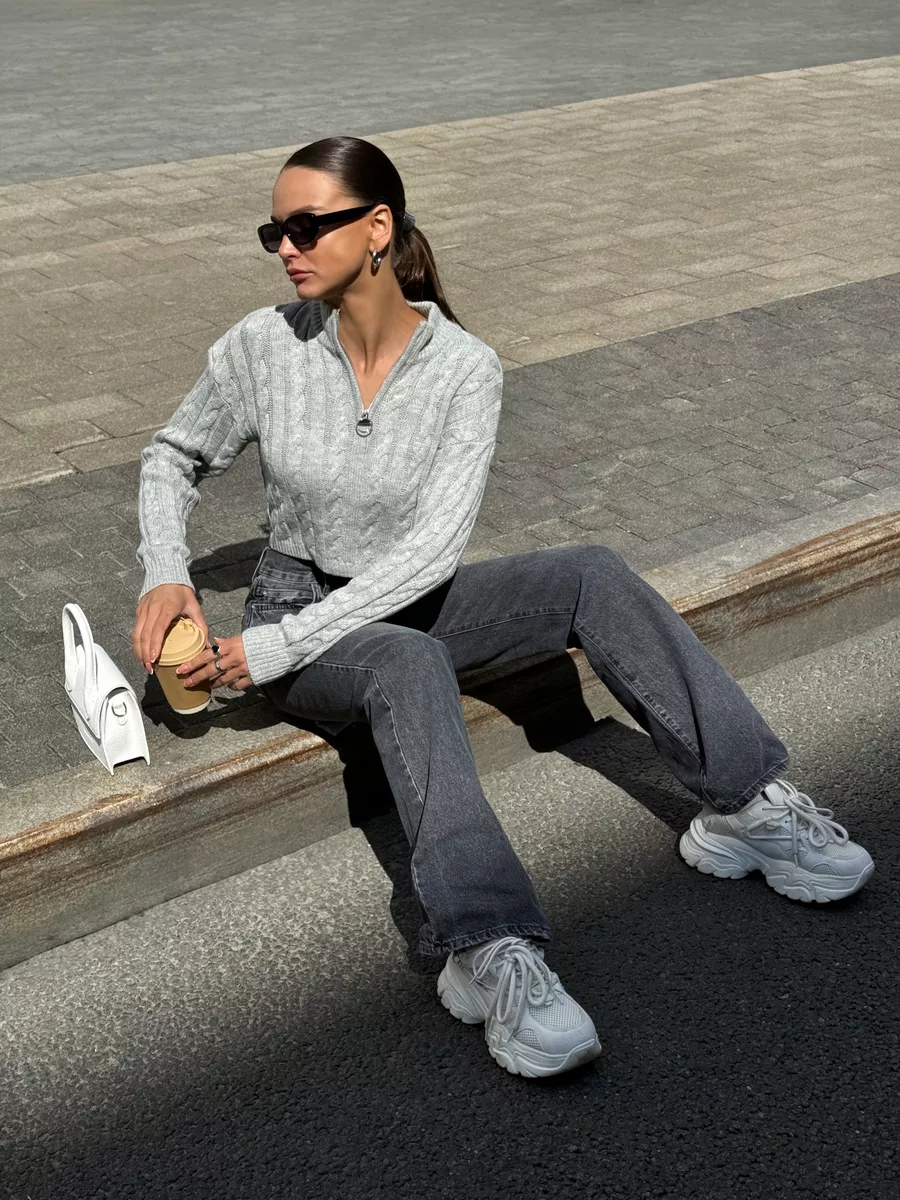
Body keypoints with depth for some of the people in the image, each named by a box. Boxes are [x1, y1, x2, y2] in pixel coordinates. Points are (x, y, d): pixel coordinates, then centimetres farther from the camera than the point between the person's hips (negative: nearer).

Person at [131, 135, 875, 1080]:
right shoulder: (263, 347, -12)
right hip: (292, 611, -2)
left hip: (404, 603, 2)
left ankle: (747, 808, -16)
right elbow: (172, 459, 5)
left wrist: (282, 645, -26)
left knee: (593, 577, -20)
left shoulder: (465, 368, -14)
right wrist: (165, 576, -14)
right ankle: (489, 953, -49)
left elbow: (432, 549, -21)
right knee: (409, 662, -37)